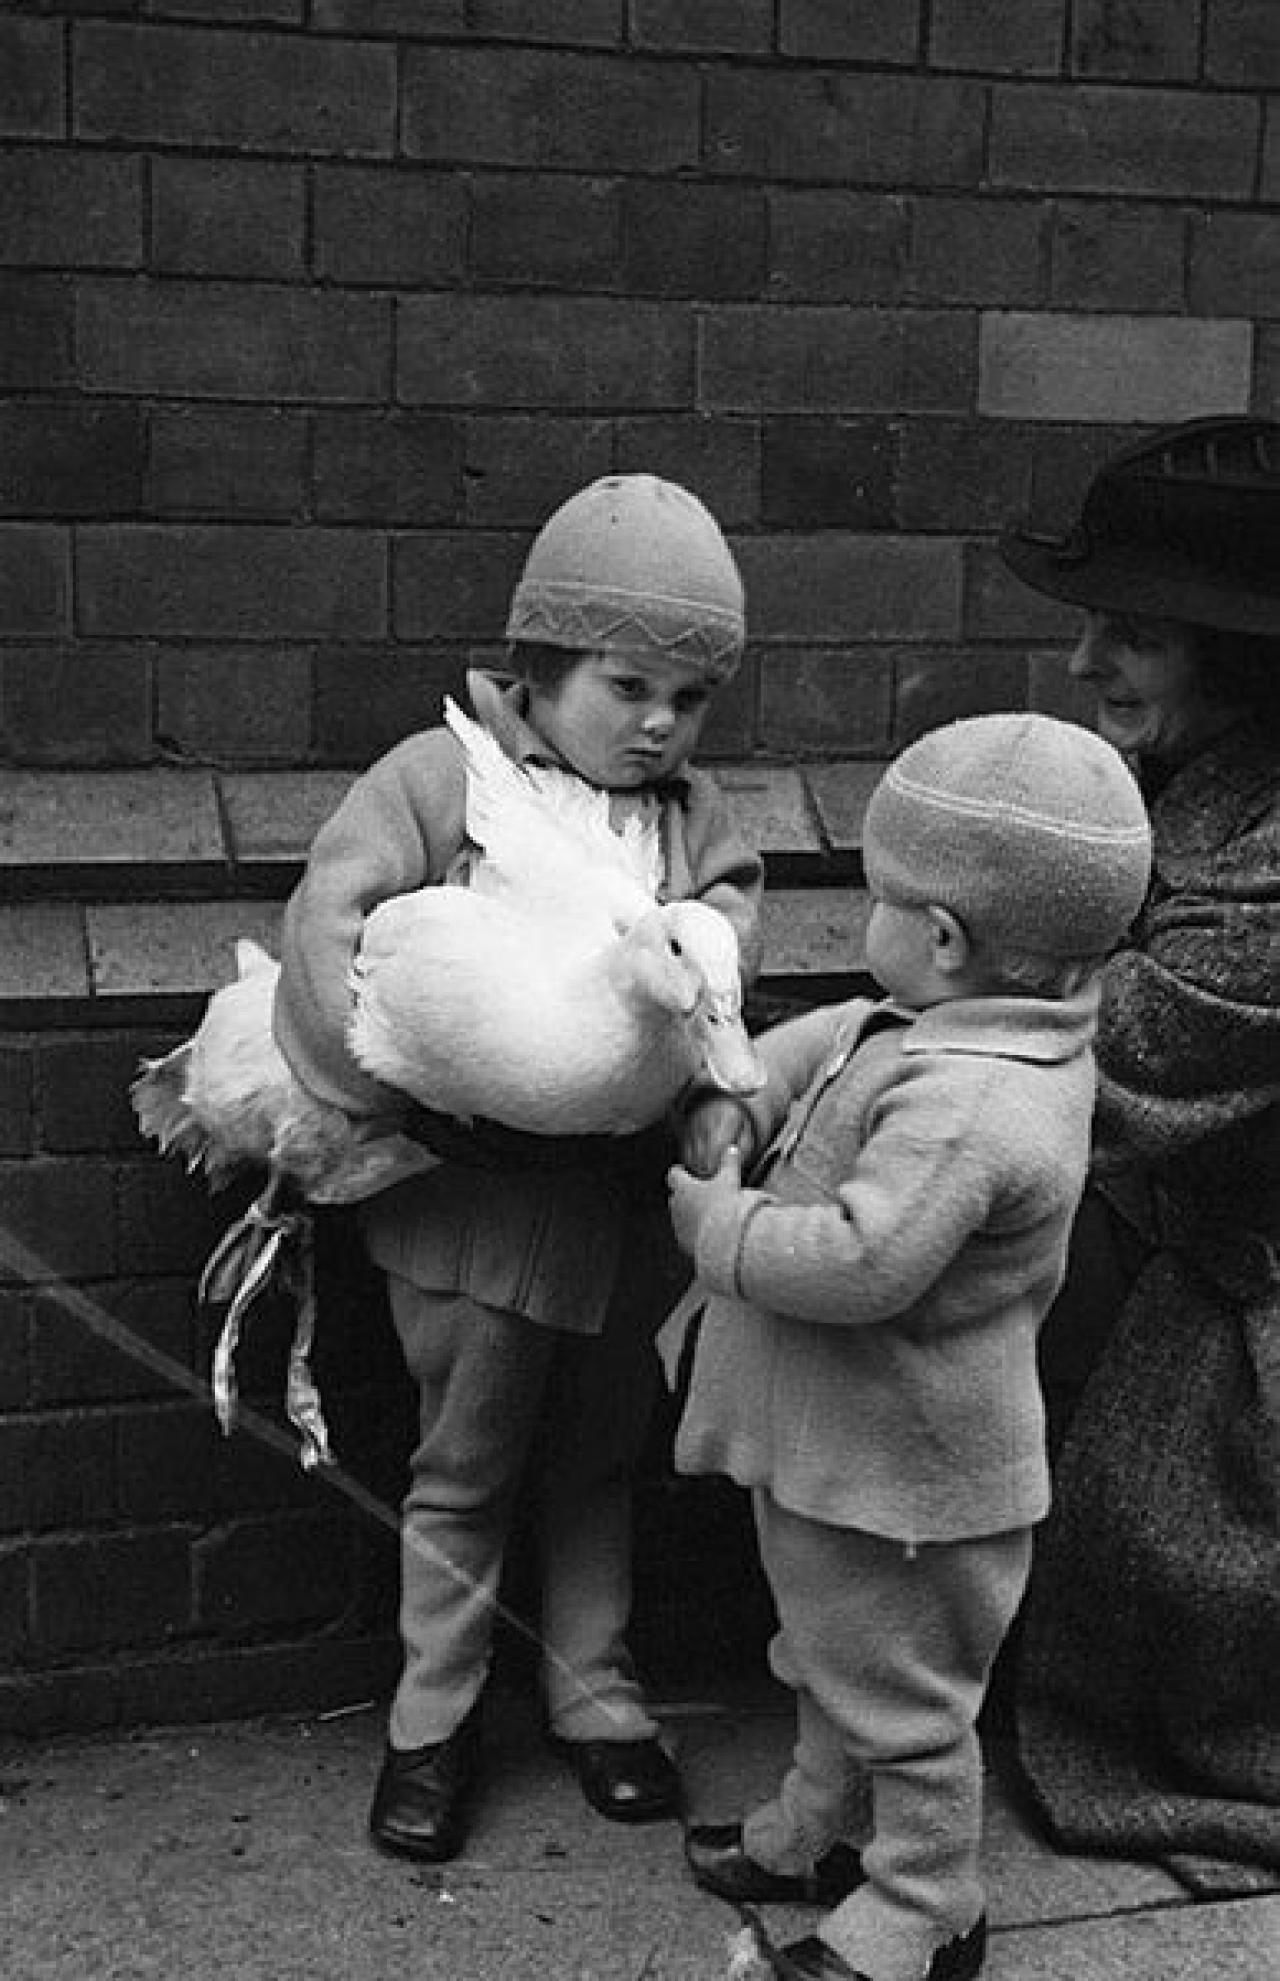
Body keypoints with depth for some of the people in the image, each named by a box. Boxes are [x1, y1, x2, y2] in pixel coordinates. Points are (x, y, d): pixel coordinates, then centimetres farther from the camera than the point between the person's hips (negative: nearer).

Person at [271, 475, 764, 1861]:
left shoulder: (689, 807, 7)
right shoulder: (439, 775, -10)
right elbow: (329, 919, -17)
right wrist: (392, 1083, -24)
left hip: (622, 1195, 5)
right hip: (474, 1200, -4)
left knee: (597, 1459, 20)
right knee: (463, 1469, 11)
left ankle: (593, 1696, 39)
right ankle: (431, 1724, 30)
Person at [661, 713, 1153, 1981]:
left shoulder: (965, 1109, -35)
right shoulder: (950, 1027, -3)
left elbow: (856, 1263, -39)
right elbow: (826, 1041, 14)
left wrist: (715, 1223, -23)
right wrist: (734, 1101, -3)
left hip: (897, 1480, -10)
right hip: (828, 1449, 10)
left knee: (903, 1704, 12)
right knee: (832, 1667, 29)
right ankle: (816, 1834, 50)